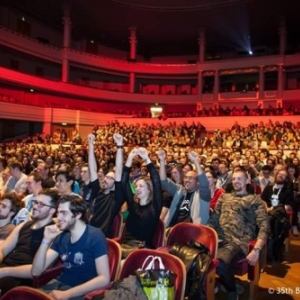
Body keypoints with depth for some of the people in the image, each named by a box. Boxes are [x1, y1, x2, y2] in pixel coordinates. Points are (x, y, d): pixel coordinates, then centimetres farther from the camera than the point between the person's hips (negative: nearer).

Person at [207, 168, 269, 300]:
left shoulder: (255, 200, 11)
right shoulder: (224, 197, 25)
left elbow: (264, 225, 1)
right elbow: (213, 219, 23)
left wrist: (256, 250, -12)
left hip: (238, 242, -4)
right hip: (219, 238, 4)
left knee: (219, 263, -36)